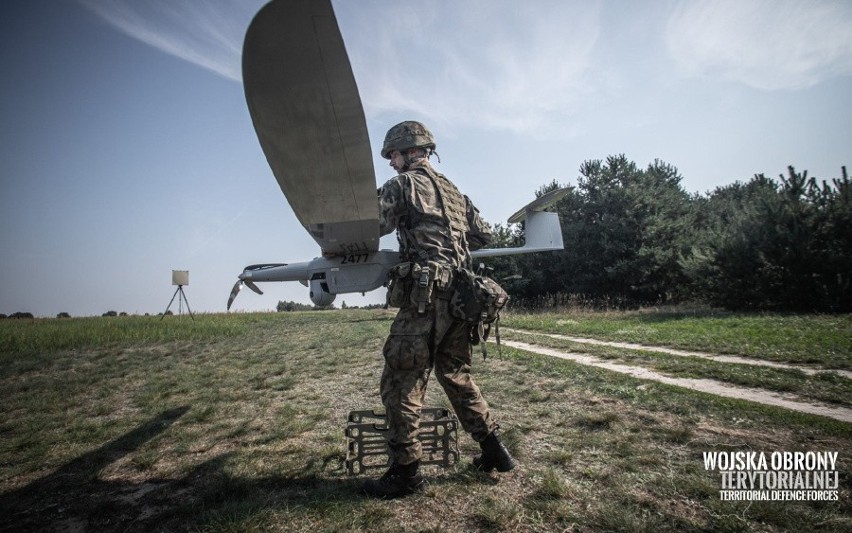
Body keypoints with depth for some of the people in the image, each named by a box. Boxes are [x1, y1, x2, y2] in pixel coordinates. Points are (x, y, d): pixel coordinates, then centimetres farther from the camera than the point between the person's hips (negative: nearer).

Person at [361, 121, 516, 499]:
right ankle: (494, 451, 26)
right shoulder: (454, 191, 22)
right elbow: (484, 237, 25)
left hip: (425, 297, -8)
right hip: (460, 295, 8)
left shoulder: (403, 184, 1)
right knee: (456, 375, 20)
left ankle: (405, 471, 6)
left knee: (402, 382, 0)